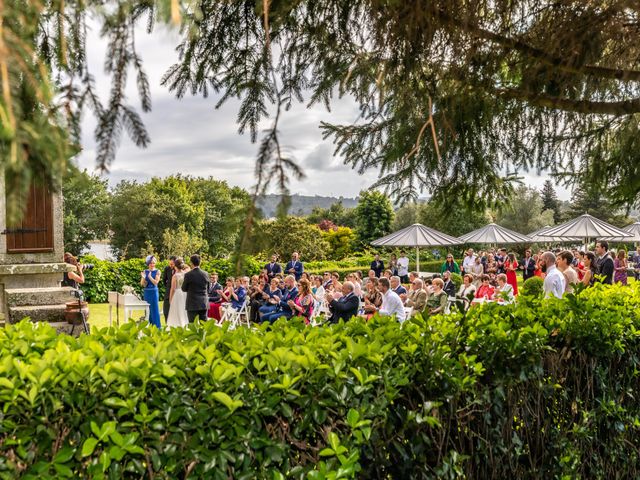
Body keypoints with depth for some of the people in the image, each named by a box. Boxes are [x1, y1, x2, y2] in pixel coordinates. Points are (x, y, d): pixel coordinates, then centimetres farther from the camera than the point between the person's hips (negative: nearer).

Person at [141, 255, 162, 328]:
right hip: (146, 292, 3)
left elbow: (156, 282, -11)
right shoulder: (145, 272, 6)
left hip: (154, 292, -3)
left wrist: (149, 276, -22)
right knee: (147, 310, 7)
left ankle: (157, 326, 1)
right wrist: (143, 277, -17)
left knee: (155, 309, -3)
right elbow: (142, 284, 1)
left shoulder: (157, 271, -1)